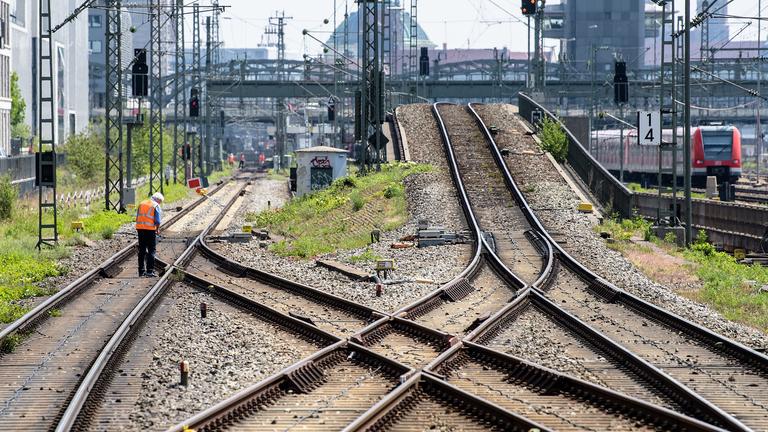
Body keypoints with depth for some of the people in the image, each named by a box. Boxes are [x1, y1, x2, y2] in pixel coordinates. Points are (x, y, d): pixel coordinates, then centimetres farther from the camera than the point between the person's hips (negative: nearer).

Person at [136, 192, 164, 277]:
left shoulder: (141, 204, 14)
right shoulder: (156, 206, -3)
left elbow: (137, 218, 12)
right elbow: (158, 221, -9)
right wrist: (157, 229, 6)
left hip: (140, 229, 5)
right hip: (151, 229, -5)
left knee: (142, 251, 11)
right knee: (151, 251, 1)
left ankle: (141, 271, 12)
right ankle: (150, 271, -4)